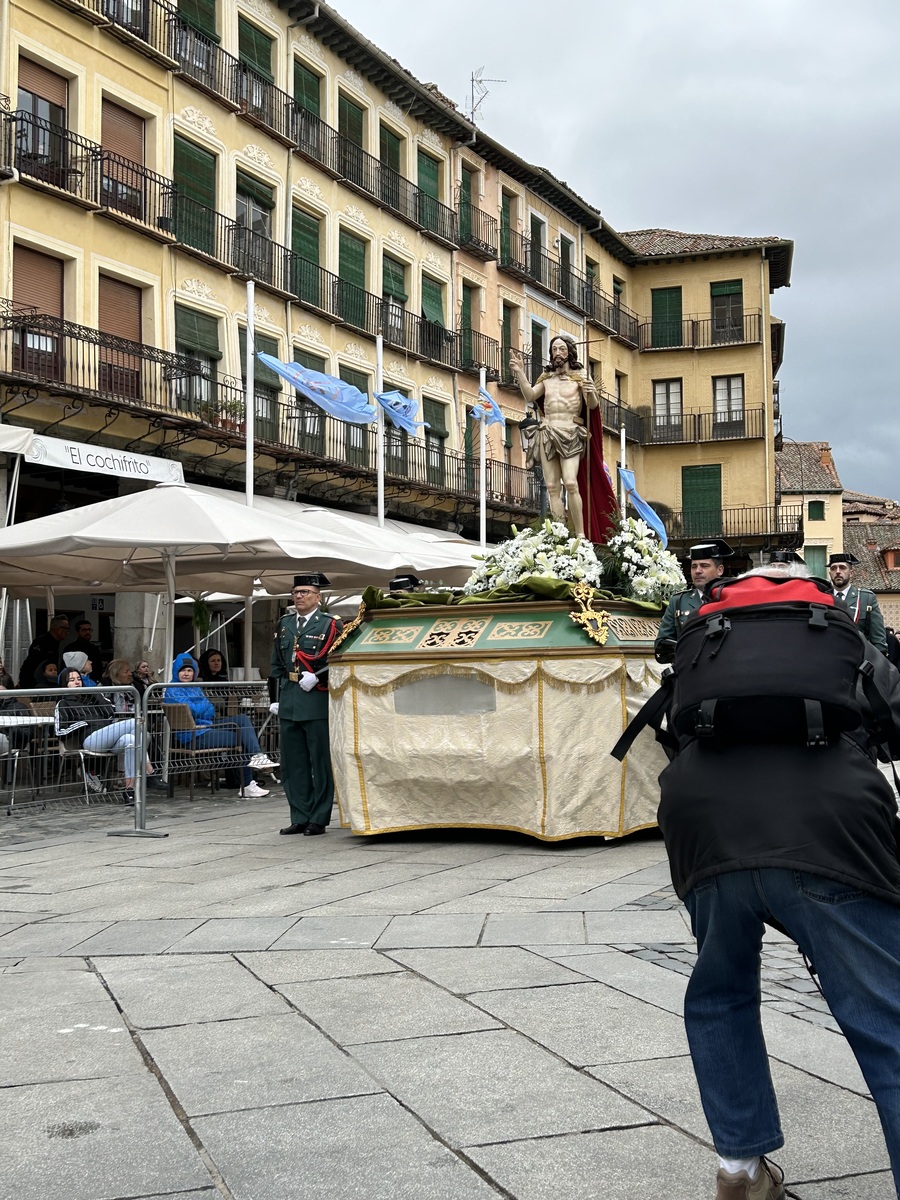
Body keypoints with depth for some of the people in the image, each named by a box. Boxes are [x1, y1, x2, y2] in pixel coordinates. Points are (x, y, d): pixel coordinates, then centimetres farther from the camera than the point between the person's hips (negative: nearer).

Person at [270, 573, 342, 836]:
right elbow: (276, 665, 18)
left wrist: (317, 677, -16)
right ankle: (300, 818, 16)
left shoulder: (331, 624, 0)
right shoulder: (284, 624, 15)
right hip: (289, 703, 5)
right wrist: (276, 698, 13)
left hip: (317, 703, -5)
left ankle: (318, 819, 7)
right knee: (292, 763, 8)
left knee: (321, 762, 0)